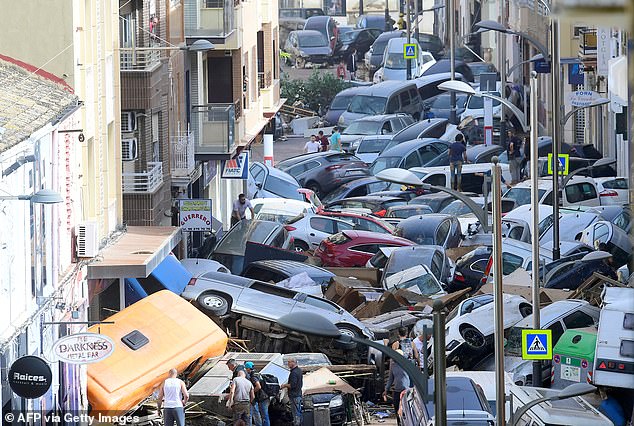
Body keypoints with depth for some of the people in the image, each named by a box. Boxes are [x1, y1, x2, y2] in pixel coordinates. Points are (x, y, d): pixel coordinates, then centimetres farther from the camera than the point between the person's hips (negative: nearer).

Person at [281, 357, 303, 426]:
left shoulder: (294, 372, -20)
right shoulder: (299, 370, 12)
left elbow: (292, 385, -24)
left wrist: (285, 385, -8)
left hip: (294, 396, -10)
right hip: (299, 394, 10)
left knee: (296, 413, -7)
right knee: (299, 412, 16)